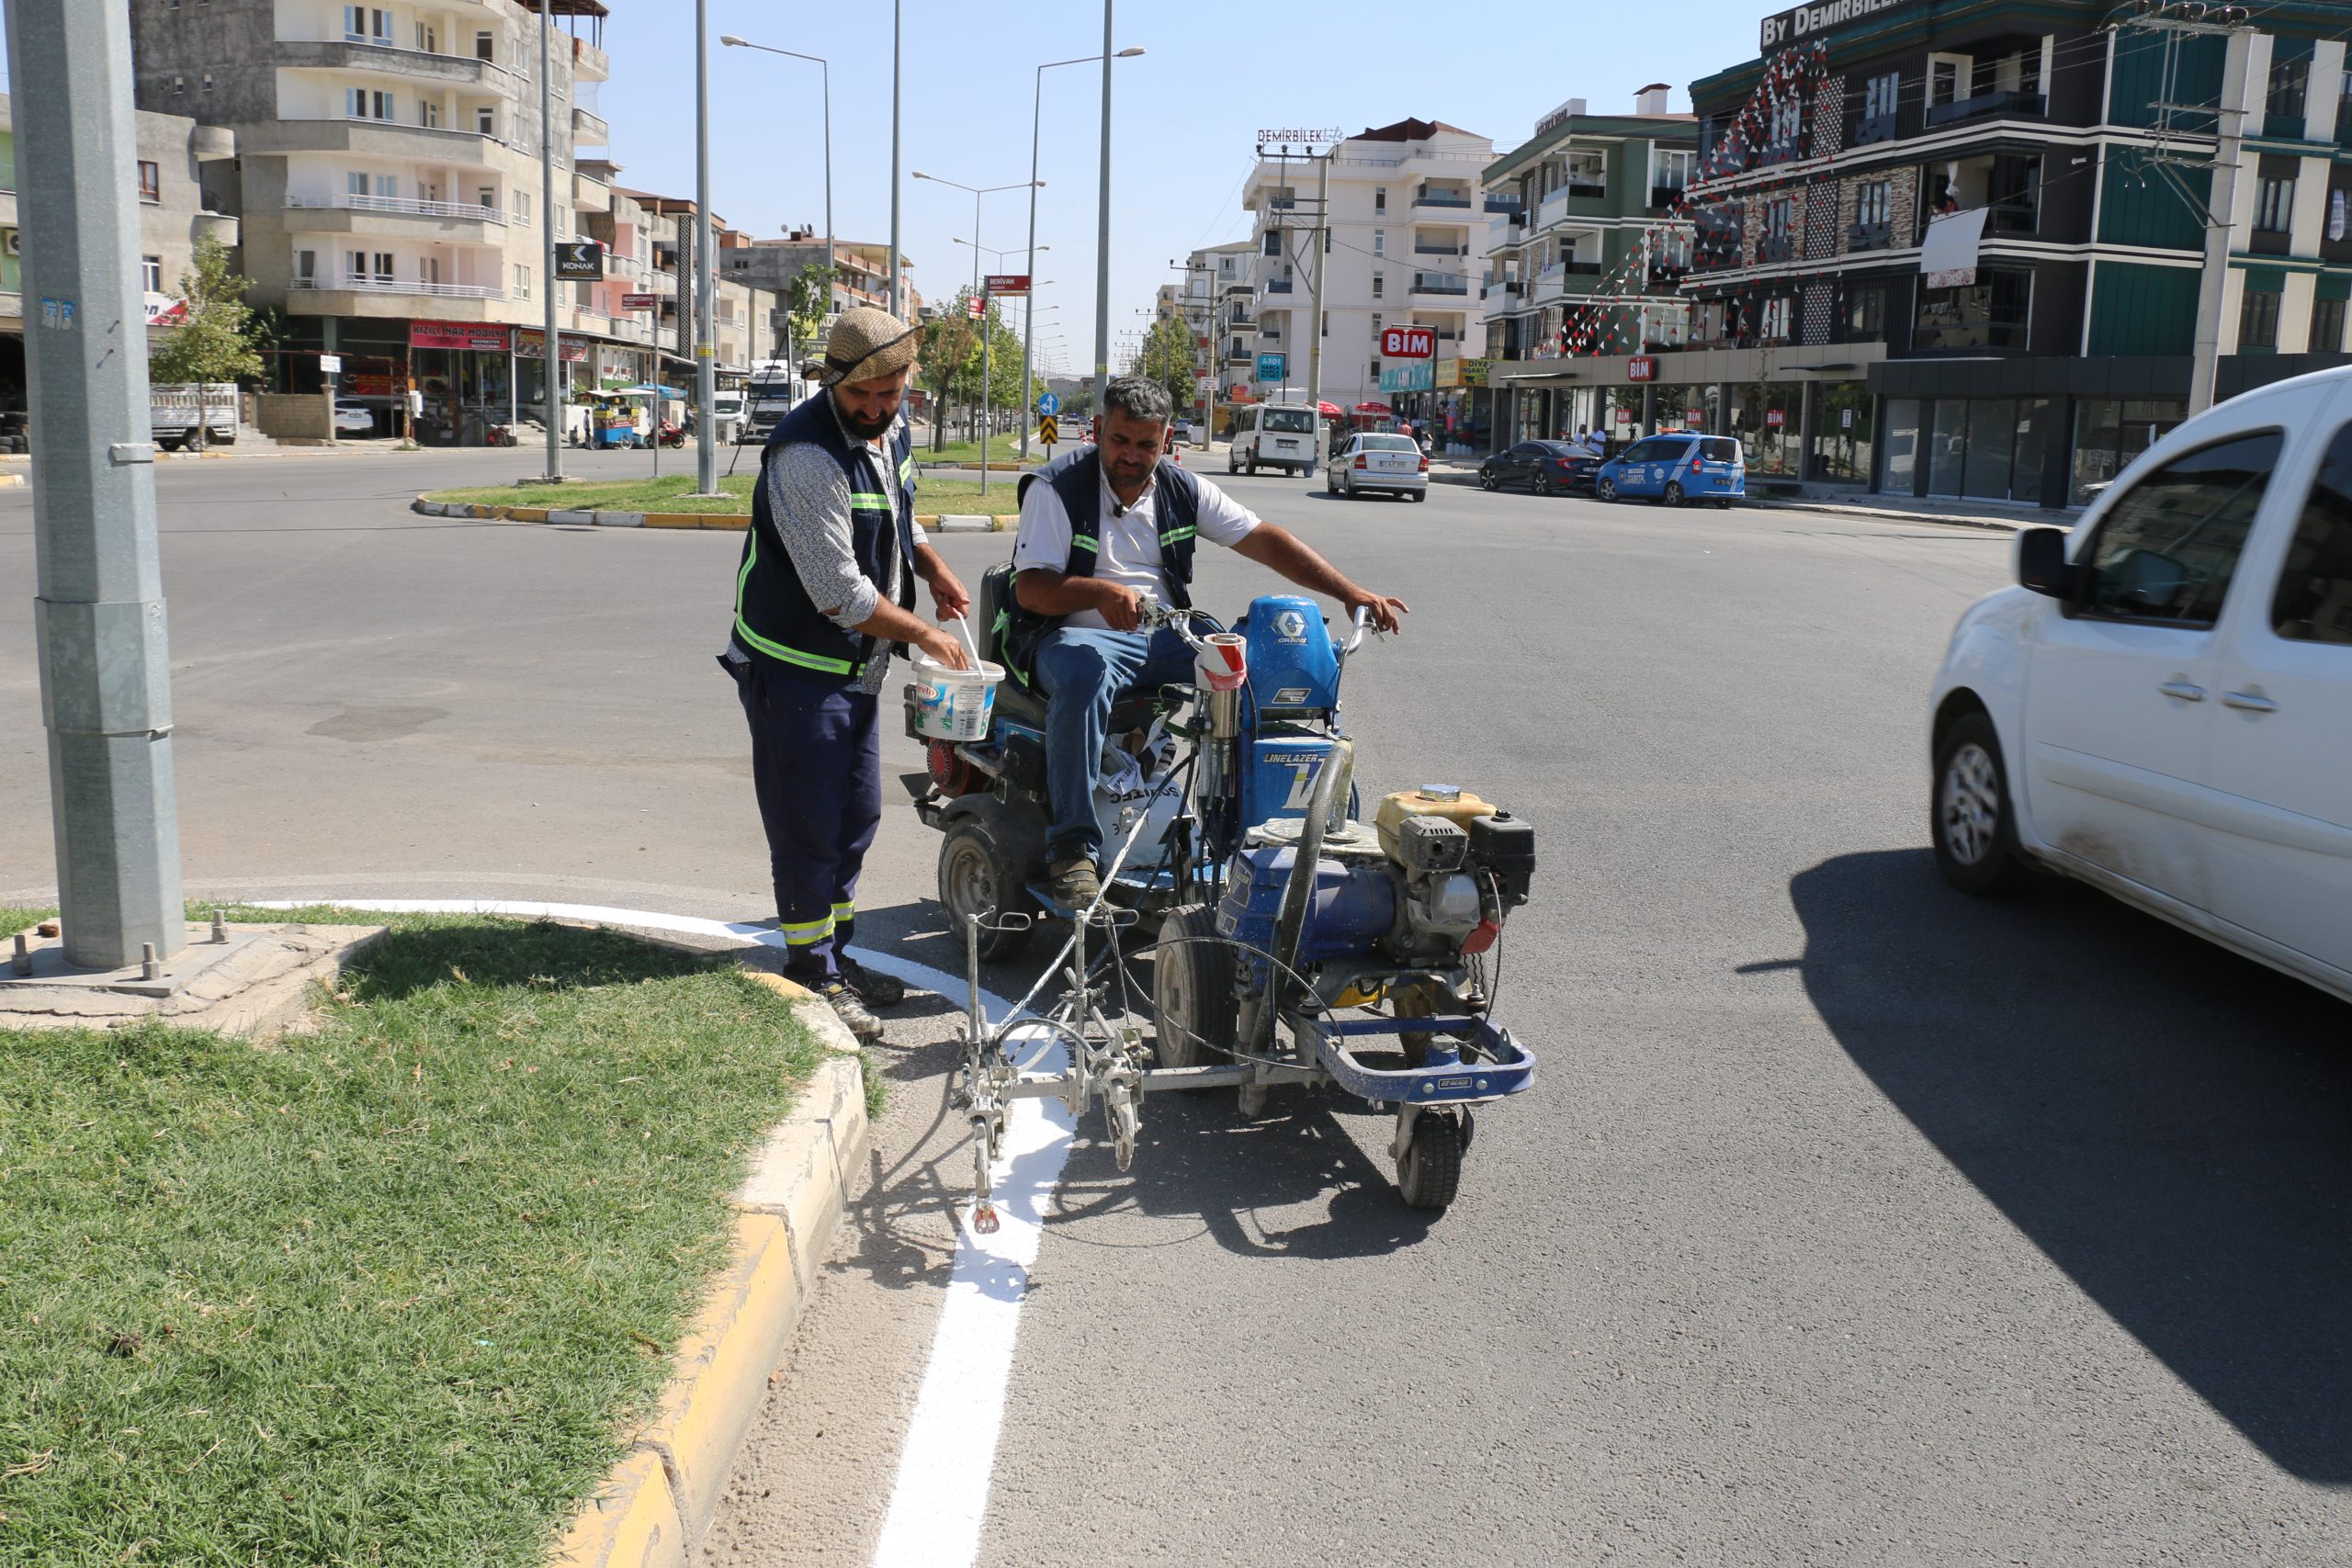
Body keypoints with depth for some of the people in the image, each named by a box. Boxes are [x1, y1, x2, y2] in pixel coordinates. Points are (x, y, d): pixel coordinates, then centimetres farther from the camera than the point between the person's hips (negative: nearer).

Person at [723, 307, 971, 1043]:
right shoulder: (806, 455, -26)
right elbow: (841, 594, -26)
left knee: (855, 817, 16)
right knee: (808, 828, -1)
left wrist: (932, 566, 6)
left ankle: (836, 956, 30)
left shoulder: (890, 427, 3)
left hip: (857, 664, 9)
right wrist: (924, 633, -16)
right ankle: (810, 976, 12)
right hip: (795, 666, -9)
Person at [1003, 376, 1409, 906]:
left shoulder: (1182, 490, 8)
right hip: (1078, 635, -5)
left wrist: (1350, 592, -6)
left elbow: (1265, 541, 4)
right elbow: (1030, 588, -13)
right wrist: (1102, 592, -34)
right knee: (1084, 674, -41)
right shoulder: (1057, 489, -5)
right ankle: (1072, 848, -35)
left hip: (1165, 638, 5)